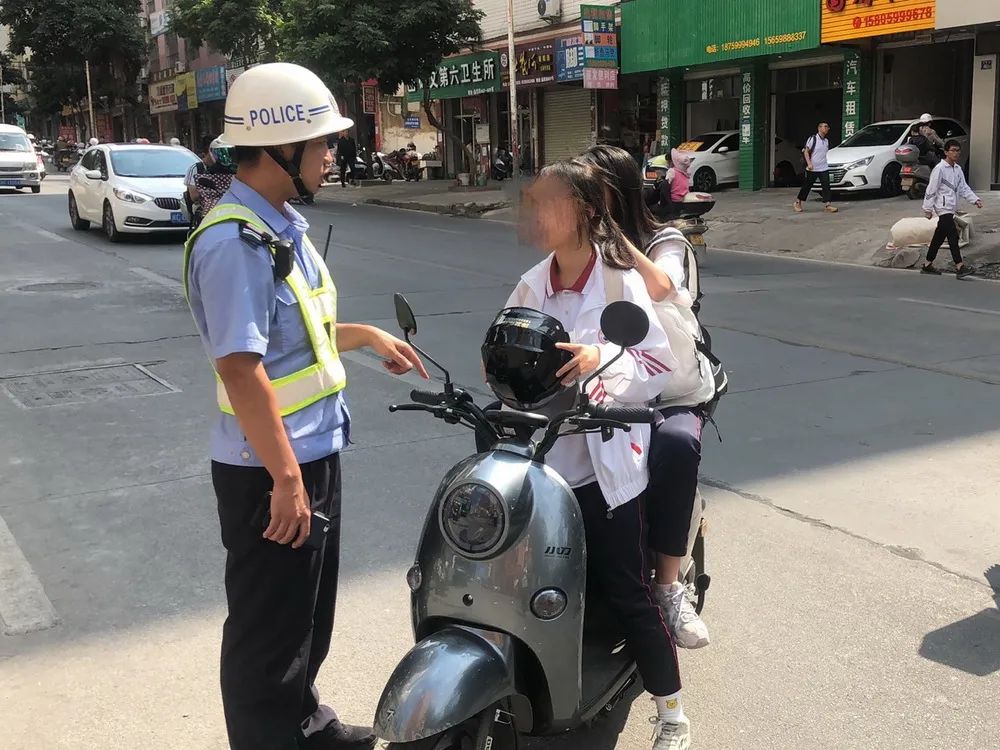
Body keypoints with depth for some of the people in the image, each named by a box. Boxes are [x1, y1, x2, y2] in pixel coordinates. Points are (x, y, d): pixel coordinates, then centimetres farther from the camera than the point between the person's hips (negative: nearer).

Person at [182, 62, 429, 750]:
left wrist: (366, 335, 17)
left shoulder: (284, 224, 9)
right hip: (271, 472, -10)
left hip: (315, 454, 10)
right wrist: (285, 478, -26)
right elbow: (240, 368, -27)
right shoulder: (235, 242, -23)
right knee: (269, 629, 7)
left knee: (311, 613, 25)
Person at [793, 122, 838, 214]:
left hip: (824, 168, 5)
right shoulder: (813, 138, -7)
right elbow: (806, 152, -9)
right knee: (807, 186, 3)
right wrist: (809, 163, -19)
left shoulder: (826, 141, 12)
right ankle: (797, 203, 19)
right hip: (812, 169, -5)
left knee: (826, 186, -6)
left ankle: (828, 205, -9)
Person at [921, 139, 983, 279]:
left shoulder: (958, 169, 12)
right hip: (943, 208, -9)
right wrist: (928, 209, -11)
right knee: (953, 236, -15)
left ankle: (928, 265, 21)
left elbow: (964, 188, 11)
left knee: (939, 237, 13)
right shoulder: (940, 169, -12)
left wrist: (975, 200, -3)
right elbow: (931, 190, -12)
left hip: (950, 209, 9)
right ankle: (960, 267, -18)